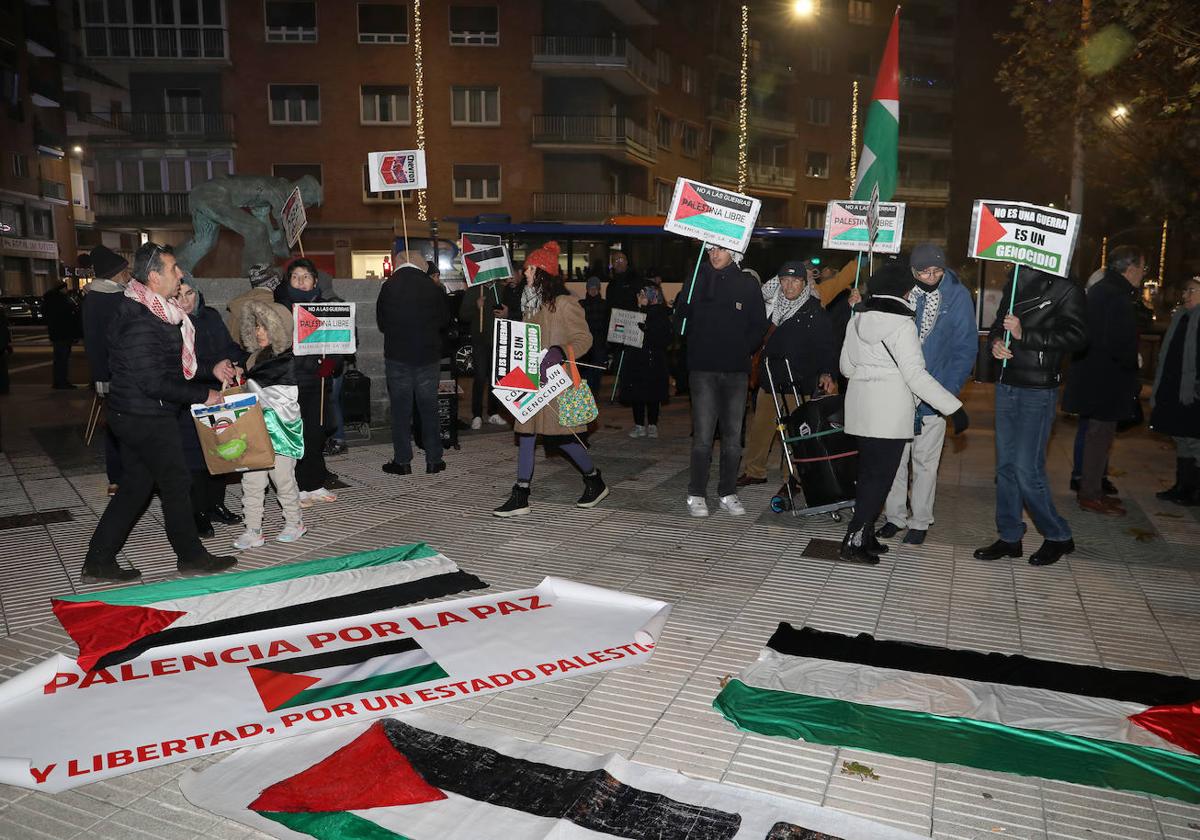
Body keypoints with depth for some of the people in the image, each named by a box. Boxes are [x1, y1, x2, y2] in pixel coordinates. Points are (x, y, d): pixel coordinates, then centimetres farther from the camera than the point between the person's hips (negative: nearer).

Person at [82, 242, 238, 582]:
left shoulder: (152, 312, 10)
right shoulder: (140, 322, -22)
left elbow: (169, 362, 19)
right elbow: (153, 382, -24)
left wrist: (211, 369, 12)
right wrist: (203, 395, -17)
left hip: (133, 416, 10)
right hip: (148, 419, -10)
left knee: (134, 488, 15)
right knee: (176, 484, 4)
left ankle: (99, 562, 23)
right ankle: (191, 557, 19)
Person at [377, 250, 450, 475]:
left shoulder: (388, 287, -7)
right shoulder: (433, 288, -5)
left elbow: (381, 322, 1)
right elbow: (445, 321, 5)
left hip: (397, 356, -1)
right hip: (428, 355, 1)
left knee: (400, 409, 6)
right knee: (429, 408, 10)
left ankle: (402, 461, 9)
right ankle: (434, 460, 14)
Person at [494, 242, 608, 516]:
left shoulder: (564, 303, -11)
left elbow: (584, 338, -15)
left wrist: (559, 352, -29)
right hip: (532, 379, 8)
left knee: (562, 437, -3)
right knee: (526, 434, 5)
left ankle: (596, 482, 20)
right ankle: (520, 498, 8)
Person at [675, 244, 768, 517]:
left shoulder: (748, 284, 5)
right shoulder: (697, 279, 5)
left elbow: (759, 325, 8)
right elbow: (681, 313, 5)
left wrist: (743, 351, -2)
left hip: (736, 371, 2)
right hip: (703, 369, -1)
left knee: (733, 436, 6)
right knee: (703, 436, -5)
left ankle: (728, 493, 17)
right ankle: (696, 495, 6)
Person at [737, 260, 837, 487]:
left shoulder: (815, 311, -3)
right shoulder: (771, 305, 8)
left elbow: (826, 345, -4)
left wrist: (826, 373, -16)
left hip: (799, 378, -4)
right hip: (770, 374, 4)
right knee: (760, 423, 7)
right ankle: (754, 471, 19)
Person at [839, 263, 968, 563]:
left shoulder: (858, 318, 9)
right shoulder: (902, 324, -13)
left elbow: (846, 366, 16)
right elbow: (916, 375, -17)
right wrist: (953, 407, -16)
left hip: (860, 409, 7)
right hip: (890, 413, -7)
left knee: (868, 474, 14)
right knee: (880, 477, -1)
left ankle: (865, 536, 18)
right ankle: (853, 542, -2)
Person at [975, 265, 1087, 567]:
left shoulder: (1066, 290, -8)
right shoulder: (1016, 285, 12)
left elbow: (1075, 337, -17)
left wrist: (1024, 335, -23)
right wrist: (996, 342, -3)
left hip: (1038, 391, -7)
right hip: (1007, 385, 7)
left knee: (1027, 469, -7)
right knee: (1006, 465, 10)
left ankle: (1058, 536, 14)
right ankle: (1009, 537, 21)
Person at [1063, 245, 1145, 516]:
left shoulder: (1099, 290, 13)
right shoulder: (1117, 296, -18)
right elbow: (1118, 344, -25)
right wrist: (1132, 365, -8)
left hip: (1090, 377, 10)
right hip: (1106, 381, -10)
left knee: (1097, 435, 17)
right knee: (1101, 435, -2)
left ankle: (1091, 489, 26)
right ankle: (1091, 495, 6)